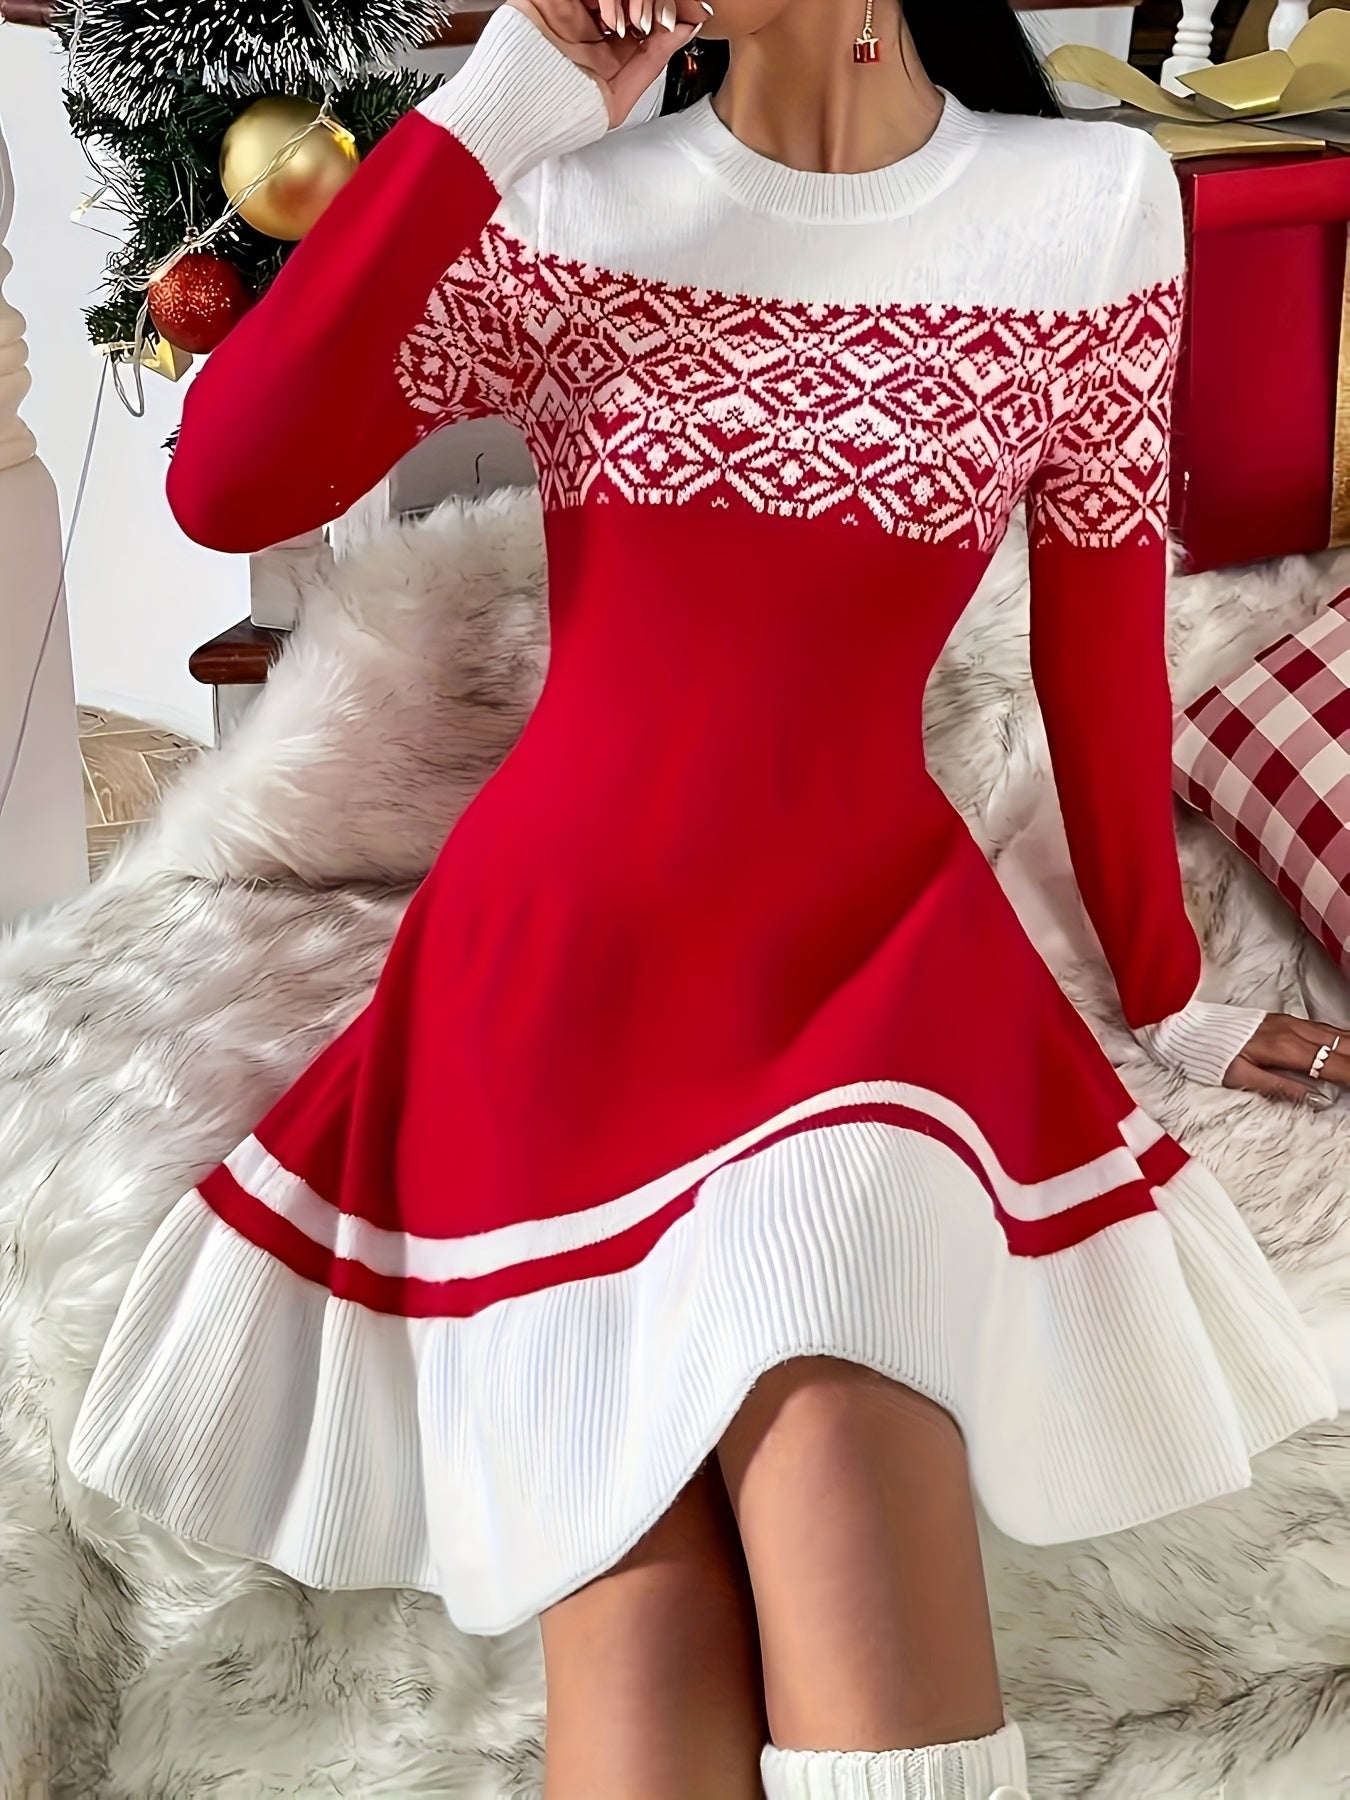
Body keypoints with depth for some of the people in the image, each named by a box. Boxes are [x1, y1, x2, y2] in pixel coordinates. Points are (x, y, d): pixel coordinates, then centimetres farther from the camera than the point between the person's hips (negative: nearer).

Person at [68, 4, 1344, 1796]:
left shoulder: (1094, 207, 1)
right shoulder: (562, 208, 2)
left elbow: (1103, 638, 10)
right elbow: (224, 487, -11)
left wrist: (1165, 988, 18)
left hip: (872, 952, 0)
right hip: (559, 959, 1)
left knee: (829, 1430, -29)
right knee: (637, 1619, -17)